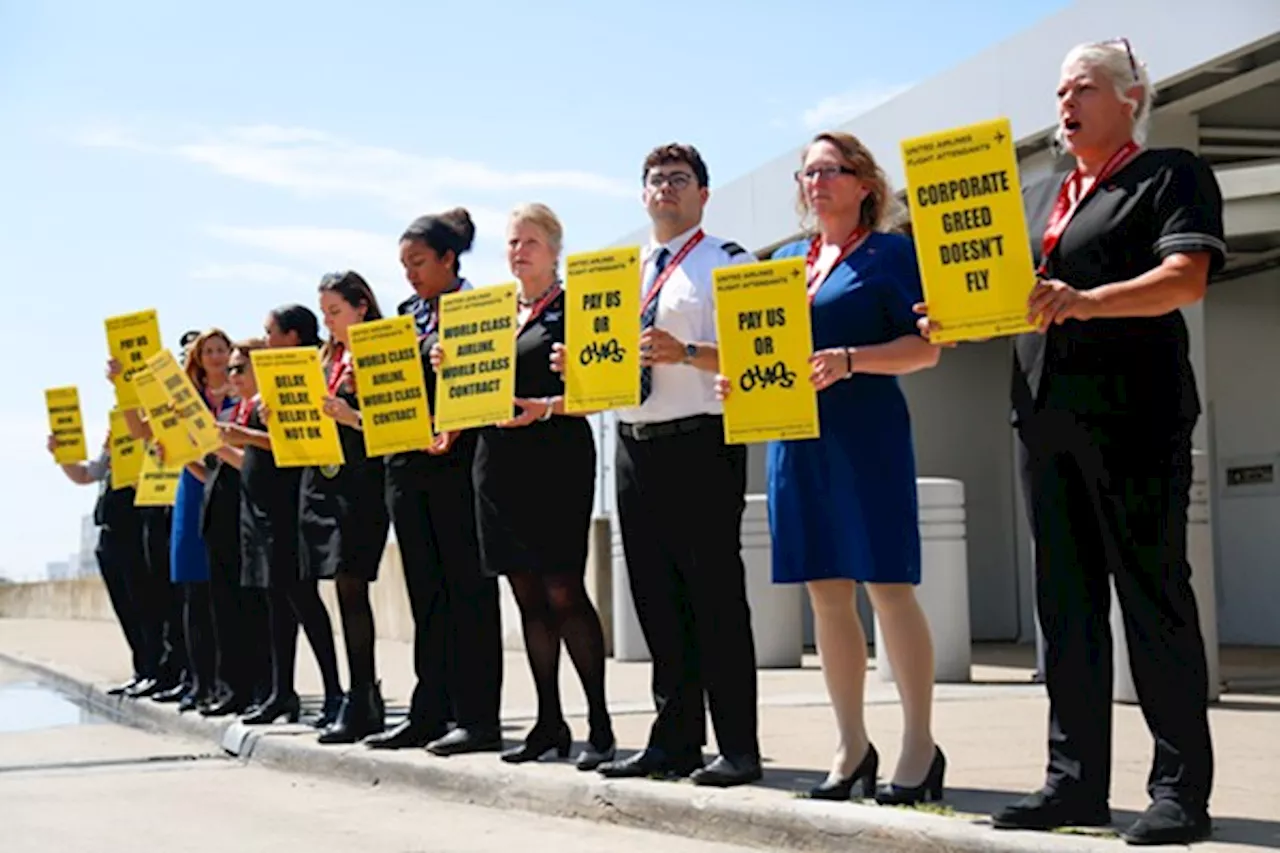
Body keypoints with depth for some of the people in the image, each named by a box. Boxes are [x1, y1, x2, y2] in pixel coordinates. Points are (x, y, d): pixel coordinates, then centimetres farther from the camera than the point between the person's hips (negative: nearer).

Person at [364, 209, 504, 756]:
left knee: (467, 589, -4)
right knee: (426, 592, 10)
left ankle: (477, 717, 0)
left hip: (457, 464, -7)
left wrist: (454, 428, -22)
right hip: (407, 465, 7)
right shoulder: (407, 315, 17)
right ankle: (428, 714, 16)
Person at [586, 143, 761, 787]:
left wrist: (684, 353, -25)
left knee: (715, 595, -6)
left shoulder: (726, 262, -1)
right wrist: (579, 366, 5)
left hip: (701, 444, -7)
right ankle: (674, 739, 17)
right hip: (635, 442, 7)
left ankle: (737, 749, -1)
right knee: (656, 599, 9)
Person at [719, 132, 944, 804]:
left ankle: (919, 745, 0)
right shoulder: (786, 260, 18)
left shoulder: (891, 253, 0)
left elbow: (925, 347, -7)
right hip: (796, 437, 6)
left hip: (866, 434, -6)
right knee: (825, 591, 7)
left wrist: (849, 359, -20)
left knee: (887, 584, -7)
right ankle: (851, 746, 15)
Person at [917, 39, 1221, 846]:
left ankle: (1182, 787, 0)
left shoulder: (1172, 175, 0)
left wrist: (1086, 301, -30)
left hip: (1133, 413, -7)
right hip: (1046, 415, 7)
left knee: (1153, 594, -5)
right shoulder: (1040, 196, 21)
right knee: (1065, 599, 6)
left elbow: (1187, 278, -15)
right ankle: (1077, 778, 12)